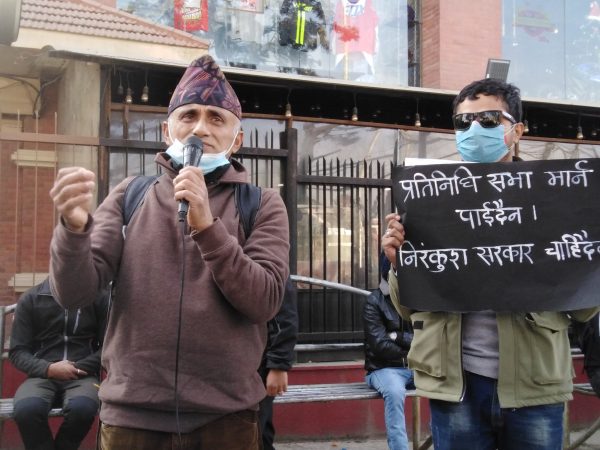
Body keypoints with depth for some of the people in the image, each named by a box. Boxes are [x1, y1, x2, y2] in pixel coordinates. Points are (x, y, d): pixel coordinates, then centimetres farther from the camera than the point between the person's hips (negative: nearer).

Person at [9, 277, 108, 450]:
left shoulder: (100, 297, 4)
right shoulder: (30, 299, 8)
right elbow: (17, 351, 7)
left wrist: (77, 368, -10)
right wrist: (48, 369, -12)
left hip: (82, 376, -1)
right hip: (42, 375, 1)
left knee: (82, 408, -36)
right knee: (25, 409, -34)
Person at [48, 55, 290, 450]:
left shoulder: (262, 205, 2)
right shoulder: (129, 197, 5)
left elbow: (264, 302, -11)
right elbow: (73, 292, -5)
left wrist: (207, 225, -21)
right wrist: (74, 227, -24)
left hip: (225, 417, -1)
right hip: (132, 415, 1)